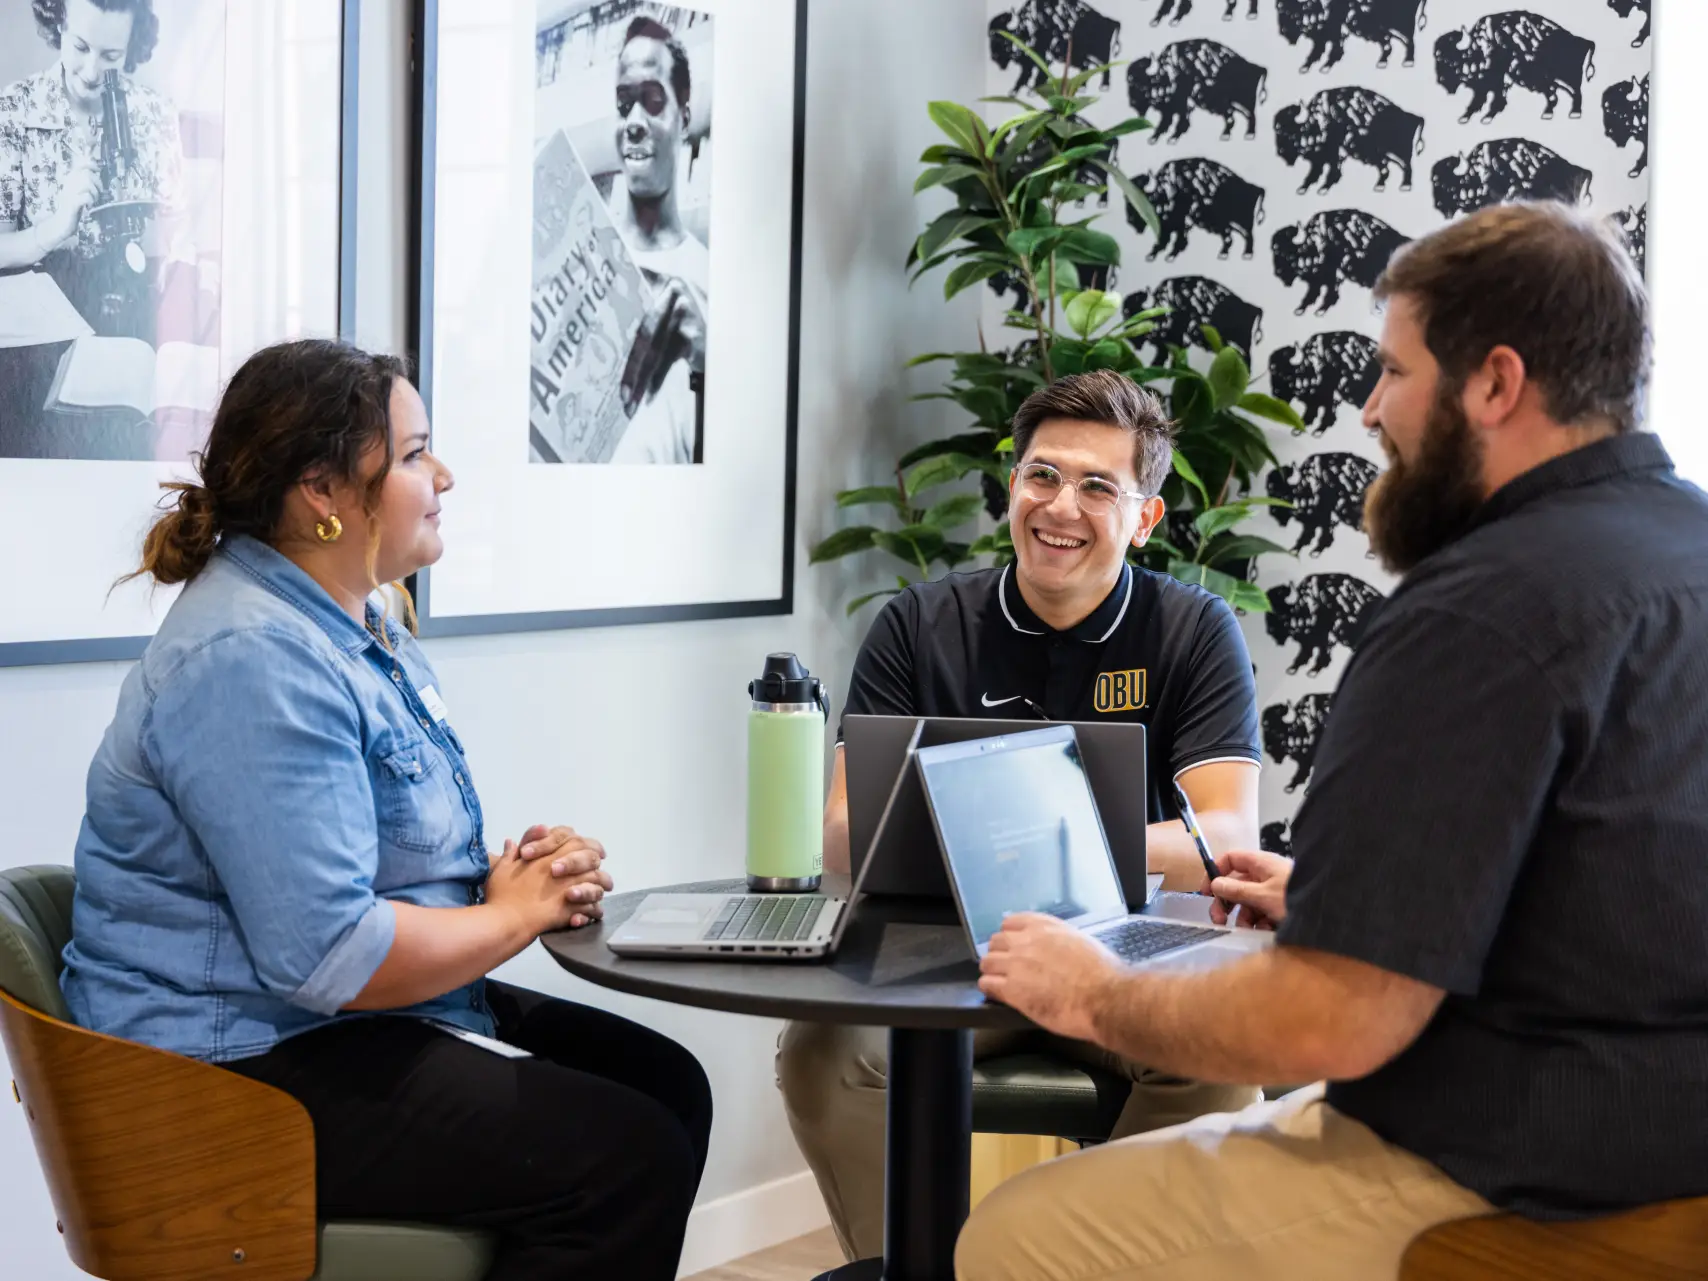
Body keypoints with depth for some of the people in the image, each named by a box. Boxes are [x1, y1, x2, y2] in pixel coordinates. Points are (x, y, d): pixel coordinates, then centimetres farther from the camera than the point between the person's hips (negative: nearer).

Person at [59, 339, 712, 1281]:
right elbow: (329, 955, -29)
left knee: (668, 1086, 4)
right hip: (249, 1066, -11)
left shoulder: (357, 625, 12)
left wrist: (530, 871, 2)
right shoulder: (254, 663, -23)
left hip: (364, 1023, 11)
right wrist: (511, 915, -12)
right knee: (629, 1158, -19)